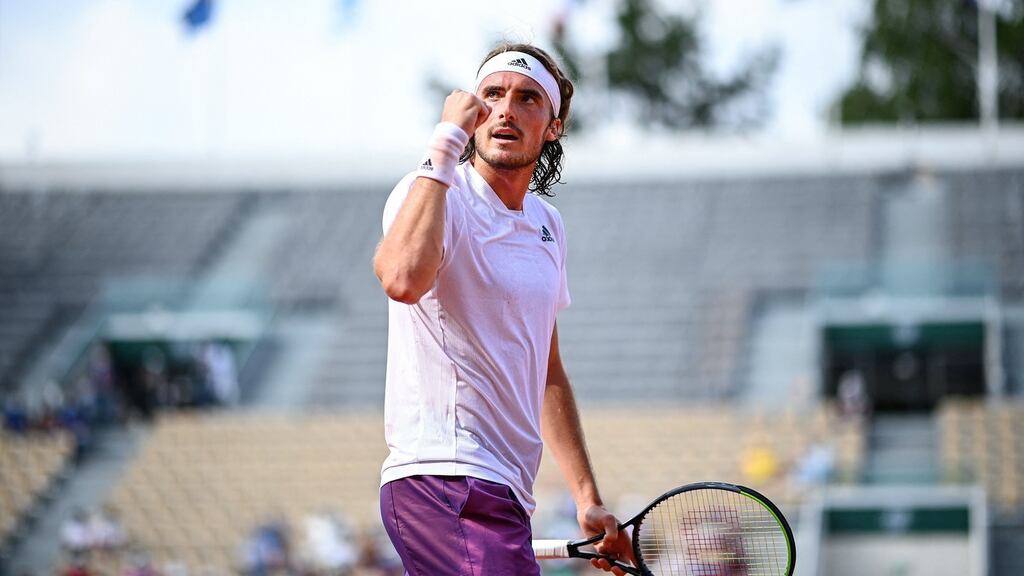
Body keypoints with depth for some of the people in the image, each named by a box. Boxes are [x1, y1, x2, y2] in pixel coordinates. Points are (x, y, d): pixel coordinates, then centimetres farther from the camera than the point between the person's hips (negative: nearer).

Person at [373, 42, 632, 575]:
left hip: (504, 491, 9)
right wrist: (446, 142, -24)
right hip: (445, 477, -9)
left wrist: (587, 499, 22)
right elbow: (403, 279, -32)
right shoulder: (434, 194, -7)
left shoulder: (547, 225, 17)